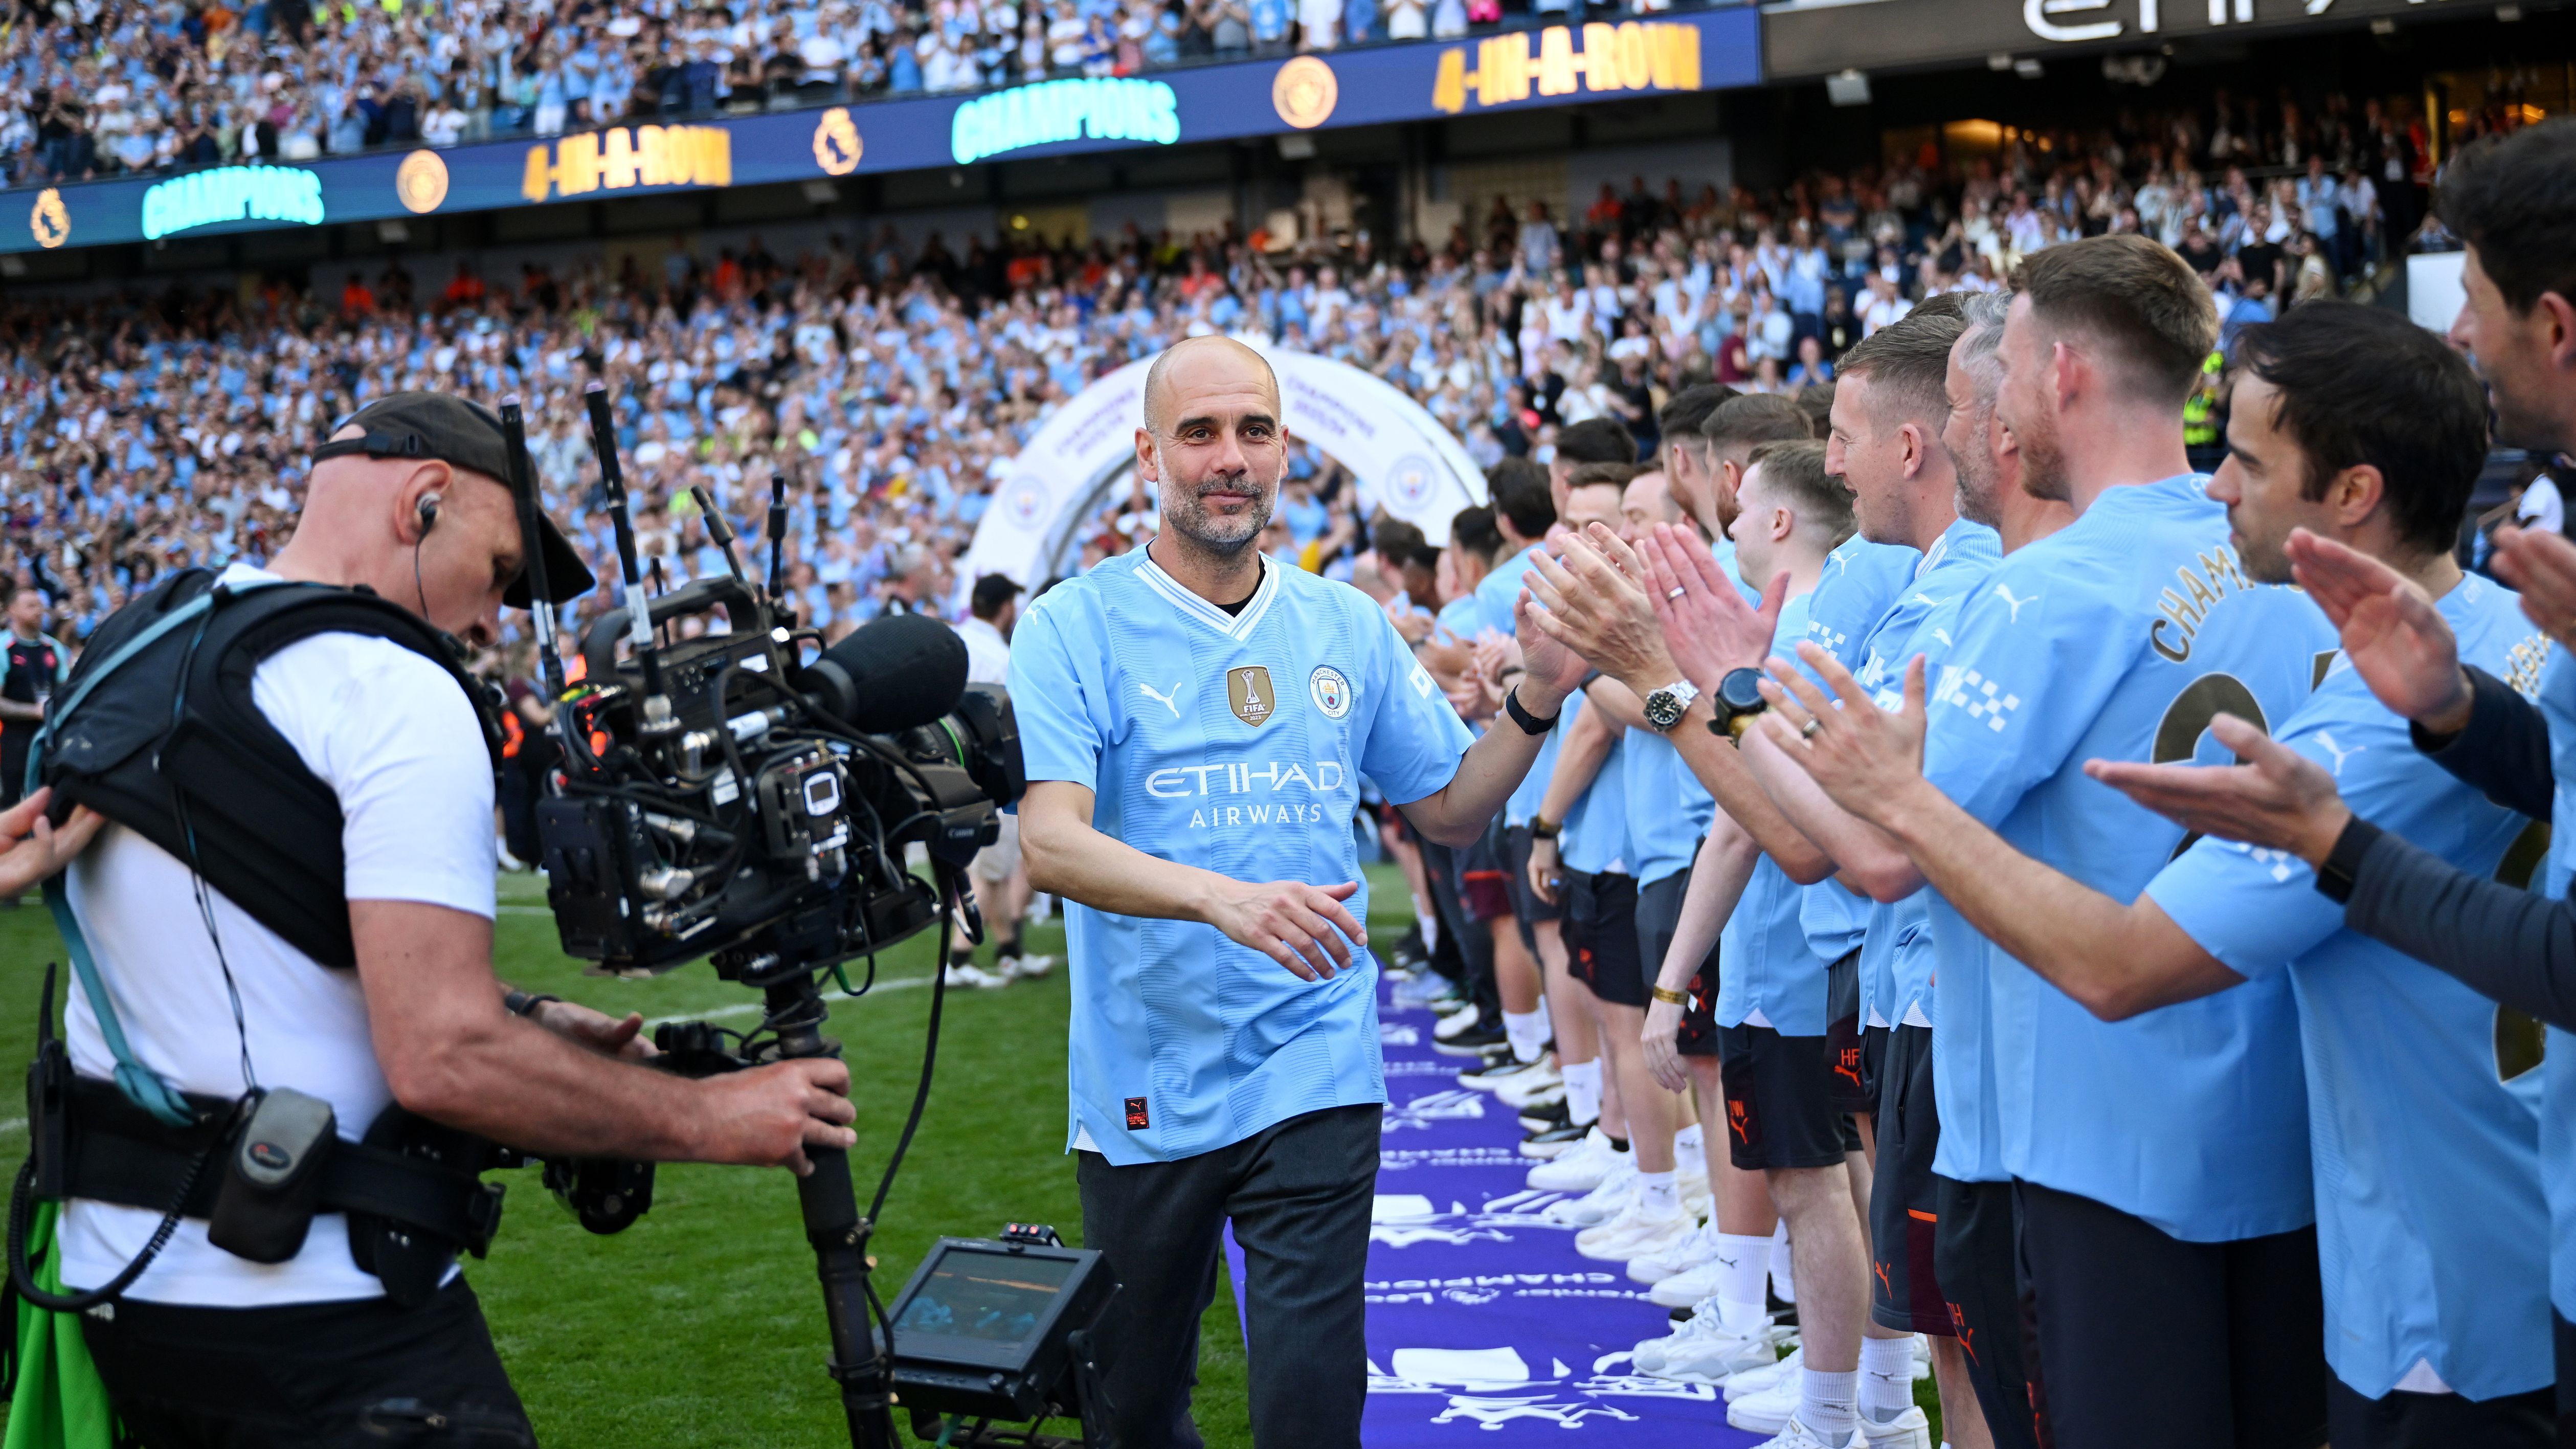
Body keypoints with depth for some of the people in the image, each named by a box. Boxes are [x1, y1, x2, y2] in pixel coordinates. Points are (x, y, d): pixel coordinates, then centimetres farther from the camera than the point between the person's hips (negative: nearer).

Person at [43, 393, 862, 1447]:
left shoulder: (124, 646, 11)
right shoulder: (396, 695, -16)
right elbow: (445, 1063, -24)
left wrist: (524, 1019, 10)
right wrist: (708, 1118, -13)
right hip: (315, 1316, -9)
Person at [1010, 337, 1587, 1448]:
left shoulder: (1347, 629, 8)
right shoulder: (1074, 629, -5)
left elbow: (1449, 812, 15)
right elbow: (1049, 844, -18)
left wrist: (1536, 701, -2)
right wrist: (1221, 896, -33)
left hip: (1315, 1075, 1)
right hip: (1142, 1088, -1)